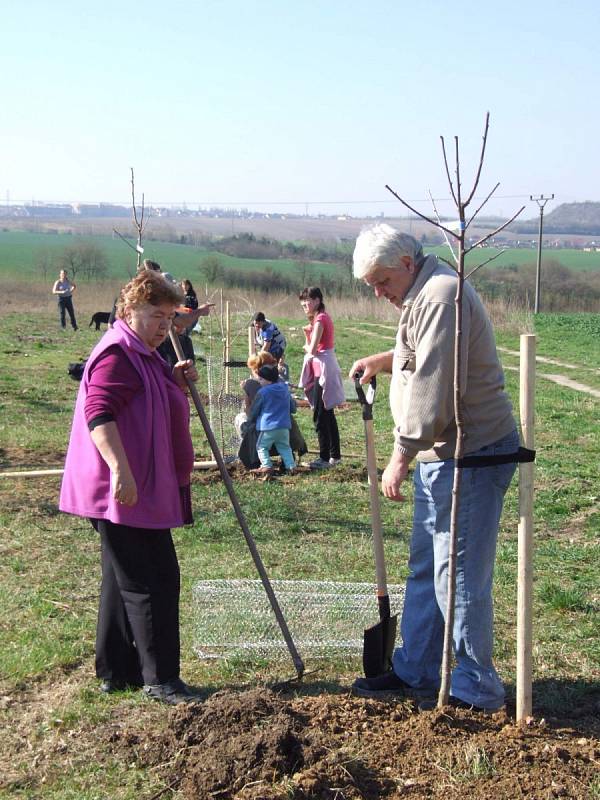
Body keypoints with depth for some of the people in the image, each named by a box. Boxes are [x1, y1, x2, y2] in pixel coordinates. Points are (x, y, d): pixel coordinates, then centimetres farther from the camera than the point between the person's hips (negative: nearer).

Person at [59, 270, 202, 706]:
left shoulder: (143, 354, 18)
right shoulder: (118, 352, -15)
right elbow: (99, 412, -26)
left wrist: (175, 379, 11)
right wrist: (120, 469, -36)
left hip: (143, 491, 11)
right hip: (125, 492, -11)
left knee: (125, 580, 15)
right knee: (153, 581, -6)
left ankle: (116, 671, 25)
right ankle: (161, 678, 2)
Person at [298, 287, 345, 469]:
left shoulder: (320, 319, -15)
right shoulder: (323, 317, 16)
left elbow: (312, 349, -20)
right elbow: (312, 345, 15)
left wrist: (306, 347, 1)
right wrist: (308, 333, -1)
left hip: (323, 369, -11)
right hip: (323, 367, 11)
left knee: (320, 415, -7)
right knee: (327, 414, 15)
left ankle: (325, 458, -4)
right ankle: (335, 455, 22)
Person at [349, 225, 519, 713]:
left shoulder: (440, 297, -19)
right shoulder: (422, 296, 15)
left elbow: (432, 391, -24)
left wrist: (401, 457, -19)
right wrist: (385, 360, 16)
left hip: (469, 458, -11)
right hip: (442, 455, 11)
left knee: (459, 577, -4)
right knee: (425, 569, 17)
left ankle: (477, 690, 8)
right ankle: (415, 672, 28)